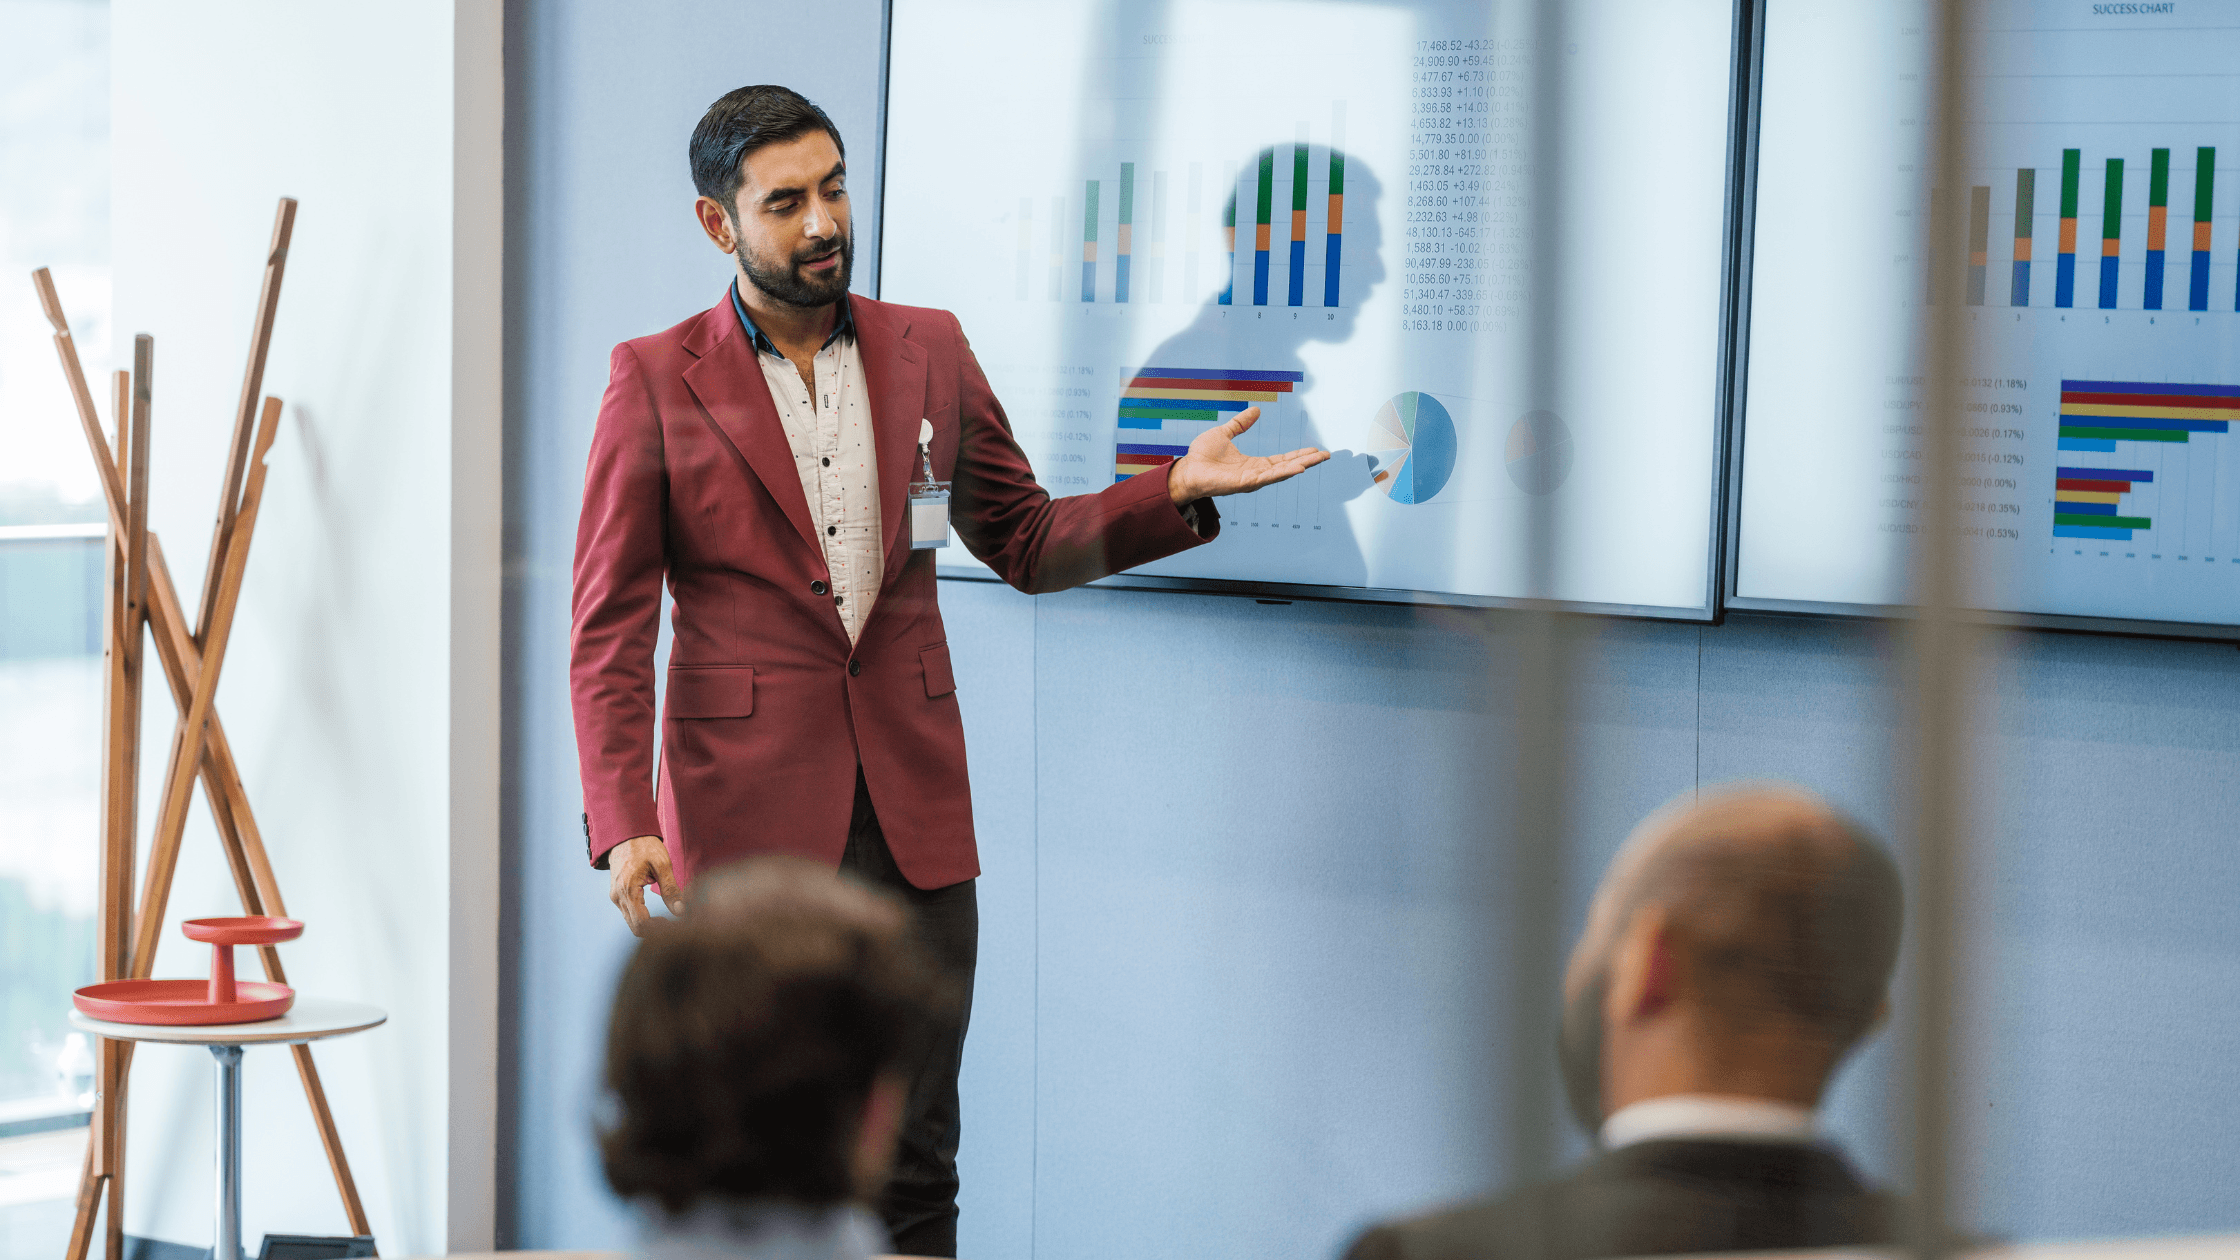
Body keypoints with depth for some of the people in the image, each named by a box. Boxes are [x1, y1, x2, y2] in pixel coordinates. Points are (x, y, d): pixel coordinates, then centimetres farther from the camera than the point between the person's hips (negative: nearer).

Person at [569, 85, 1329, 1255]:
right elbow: (608, 628, -4)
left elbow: (1027, 542, 15)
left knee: (914, 1165, 6)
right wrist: (621, 823, -15)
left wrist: (1175, 491, -2)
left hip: (911, 811, 3)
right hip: (746, 817, -3)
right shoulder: (655, 380, -2)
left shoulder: (929, 350, 8)